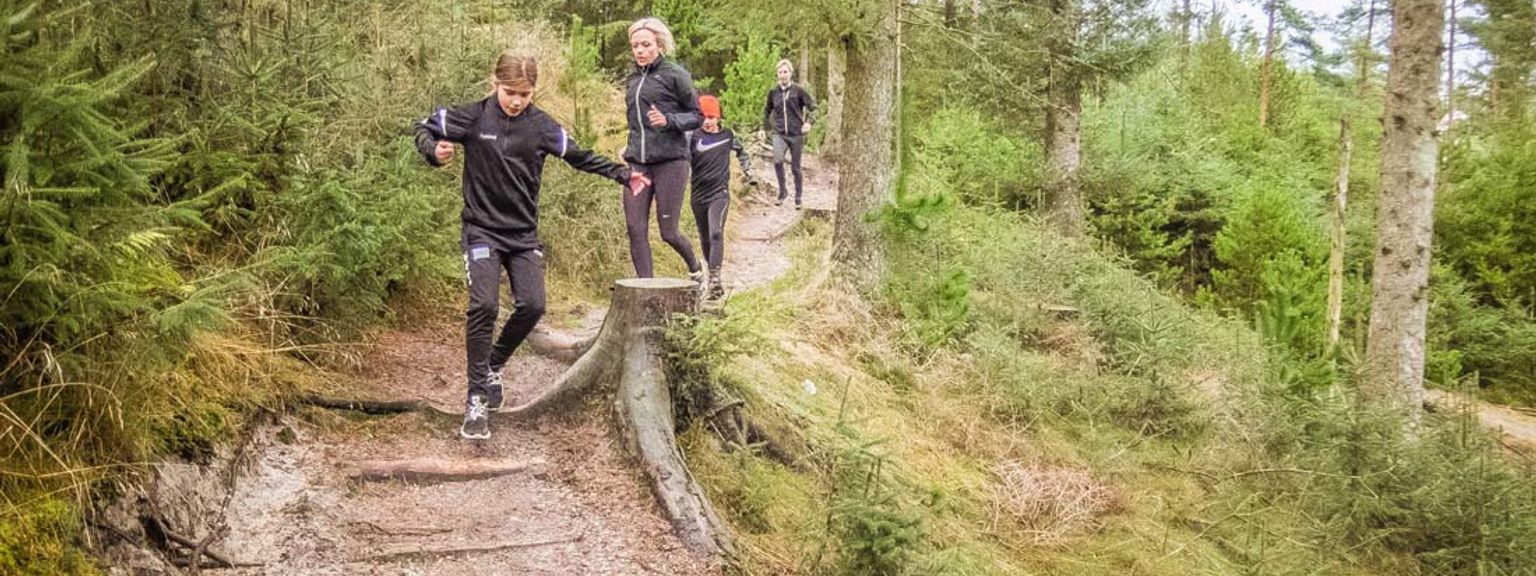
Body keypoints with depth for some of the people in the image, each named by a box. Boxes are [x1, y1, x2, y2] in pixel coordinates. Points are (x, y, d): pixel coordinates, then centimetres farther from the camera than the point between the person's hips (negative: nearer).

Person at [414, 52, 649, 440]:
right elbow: (425, 129, 4)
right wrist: (434, 152, -18)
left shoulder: (541, 126, -1)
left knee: (532, 305, -9)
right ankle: (477, 400, -8)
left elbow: (580, 157, 10)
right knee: (483, 306, -17)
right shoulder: (473, 117, -7)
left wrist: (623, 175, 6)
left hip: (523, 233, 3)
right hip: (481, 229, -3)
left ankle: (493, 364, 20)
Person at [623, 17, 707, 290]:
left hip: (670, 160, -5)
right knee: (635, 229, -4)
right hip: (637, 163, 5)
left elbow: (697, 115, -1)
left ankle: (695, 268, 28)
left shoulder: (674, 74, -2)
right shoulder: (633, 79, 15)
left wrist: (669, 120, -16)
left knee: (668, 231, -1)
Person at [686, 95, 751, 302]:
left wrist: (747, 168, 22)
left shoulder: (728, 135, 4)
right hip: (698, 195, 1)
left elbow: (740, 151, 24)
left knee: (716, 233, -19)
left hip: (719, 193, -1)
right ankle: (709, 273, 30)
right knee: (705, 239, 13)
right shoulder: (692, 137, -4)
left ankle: (715, 279, -27)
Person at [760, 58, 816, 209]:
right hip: (779, 134, 1)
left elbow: (813, 106, -1)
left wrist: (808, 122, -14)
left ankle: (798, 198, 20)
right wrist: (765, 127, 16)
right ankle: (782, 190, -5)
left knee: (795, 167, 6)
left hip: (796, 134, -1)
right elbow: (767, 110, 21)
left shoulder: (798, 90, -4)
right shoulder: (773, 92, 5)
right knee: (777, 160, -23)